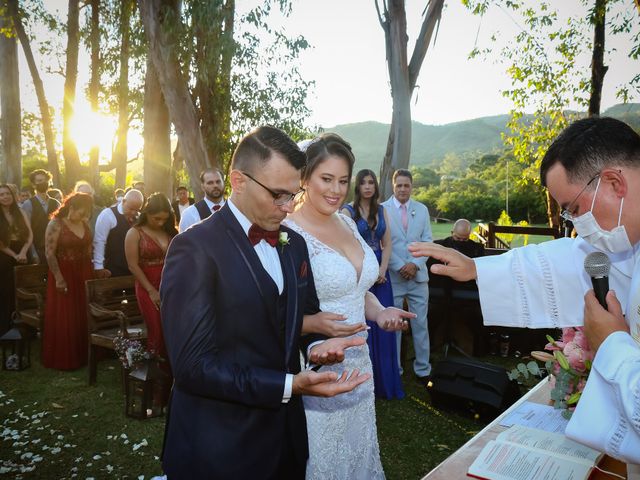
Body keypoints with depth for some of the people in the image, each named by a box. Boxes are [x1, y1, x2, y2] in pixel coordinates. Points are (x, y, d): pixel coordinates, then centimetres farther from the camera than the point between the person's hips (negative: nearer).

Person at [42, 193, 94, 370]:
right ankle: (62, 359, 18)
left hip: (83, 275, 6)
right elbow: (50, 254, -15)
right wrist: (59, 278, -19)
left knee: (82, 316, 11)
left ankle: (81, 354, 25)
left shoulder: (84, 224, 5)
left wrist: (92, 272, 7)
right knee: (63, 319, 4)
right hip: (63, 275, -5)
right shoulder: (55, 224, -13)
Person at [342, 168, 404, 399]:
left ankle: (385, 382, 18)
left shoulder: (381, 210, 12)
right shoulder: (348, 210, -2)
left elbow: (387, 244, 10)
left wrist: (382, 270, -5)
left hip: (380, 273, 4)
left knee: (383, 327, 6)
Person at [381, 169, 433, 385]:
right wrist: (400, 267, -12)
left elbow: (427, 241, 6)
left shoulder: (422, 209, 9)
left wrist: (415, 264, -8)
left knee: (420, 324, 8)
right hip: (393, 276, -3)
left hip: (418, 276, 3)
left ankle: (423, 370, 20)